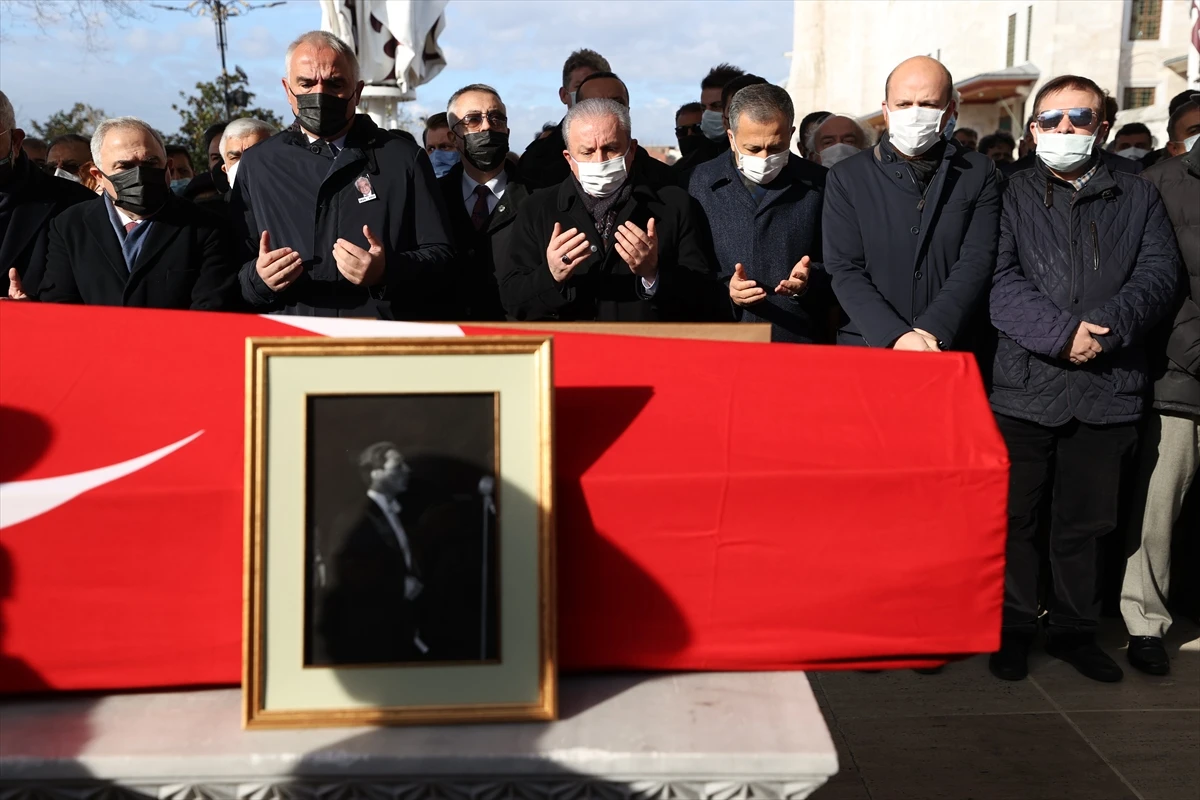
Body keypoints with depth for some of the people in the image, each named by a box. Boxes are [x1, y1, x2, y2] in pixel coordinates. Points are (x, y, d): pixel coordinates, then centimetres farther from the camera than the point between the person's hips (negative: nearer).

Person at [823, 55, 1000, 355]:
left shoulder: (978, 173, 8)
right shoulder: (846, 178, 6)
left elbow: (977, 262, -1)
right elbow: (845, 270, -1)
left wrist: (933, 333, -15)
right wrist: (896, 338, -14)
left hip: (955, 352, 1)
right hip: (868, 348, 0)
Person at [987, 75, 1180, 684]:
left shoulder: (1138, 197, 14)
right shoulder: (1012, 195, 6)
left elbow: (1159, 275, 1)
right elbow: (999, 282, -7)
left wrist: (1104, 328, -16)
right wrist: (1062, 332, -18)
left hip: (1108, 388, 2)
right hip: (1025, 384, -2)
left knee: (1084, 521, 11)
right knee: (1017, 517, 5)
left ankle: (1074, 631, 26)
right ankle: (1014, 629, 20)